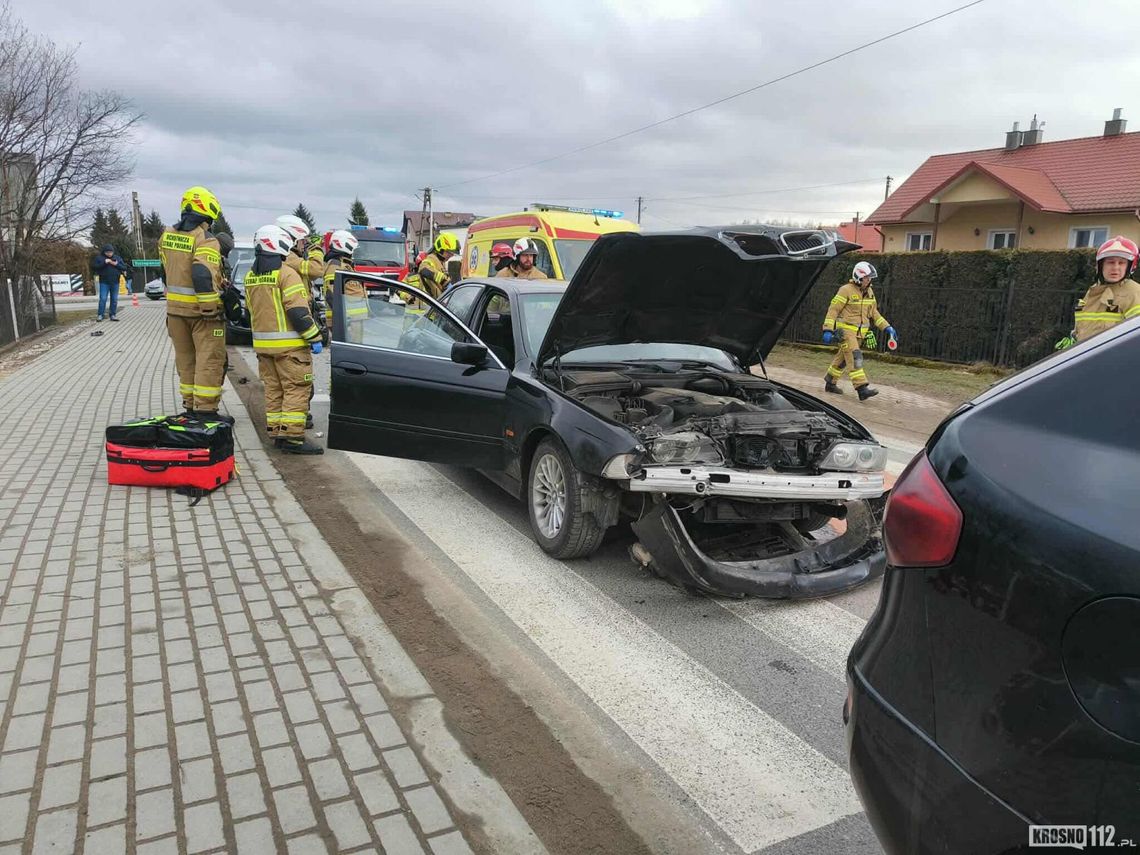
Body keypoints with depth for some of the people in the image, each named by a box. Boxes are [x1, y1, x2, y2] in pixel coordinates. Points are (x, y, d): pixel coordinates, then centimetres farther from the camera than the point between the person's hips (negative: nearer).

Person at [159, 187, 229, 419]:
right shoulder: (206, 240, -16)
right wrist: (211, 310, -22)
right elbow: (203, 276, -26)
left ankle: (190, 406, 25)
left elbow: (166, 271, 16)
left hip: (175, 308, 8)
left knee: (185, 359, 17)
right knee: (209, 360, -2)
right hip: (200, 310, -8)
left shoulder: (167, 236, 9)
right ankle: (205, 409, -3)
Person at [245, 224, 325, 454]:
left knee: (273, 388, 14)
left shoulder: (251, 276, 12)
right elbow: (298, 311, -19)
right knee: (296, 389, -4)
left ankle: (276, 433, 18)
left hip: (262, 343, 8)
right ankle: (292, 436, -7)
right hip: (289, 344, -8)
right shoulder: (287, 274, -13)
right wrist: (314, 338, -14)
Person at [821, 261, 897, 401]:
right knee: (855, 358, -17)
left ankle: (830, 383, 29)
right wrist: (827, 330, -19)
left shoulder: (869, 292, 11)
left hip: (860, 332, 7)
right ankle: (862, 389, -24)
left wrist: (887, 327, 9)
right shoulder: (846, 290, -12)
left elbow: (874, 313, 17)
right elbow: (833, 310, -12)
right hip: (846, 330, -7)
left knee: (842, 358, 16)